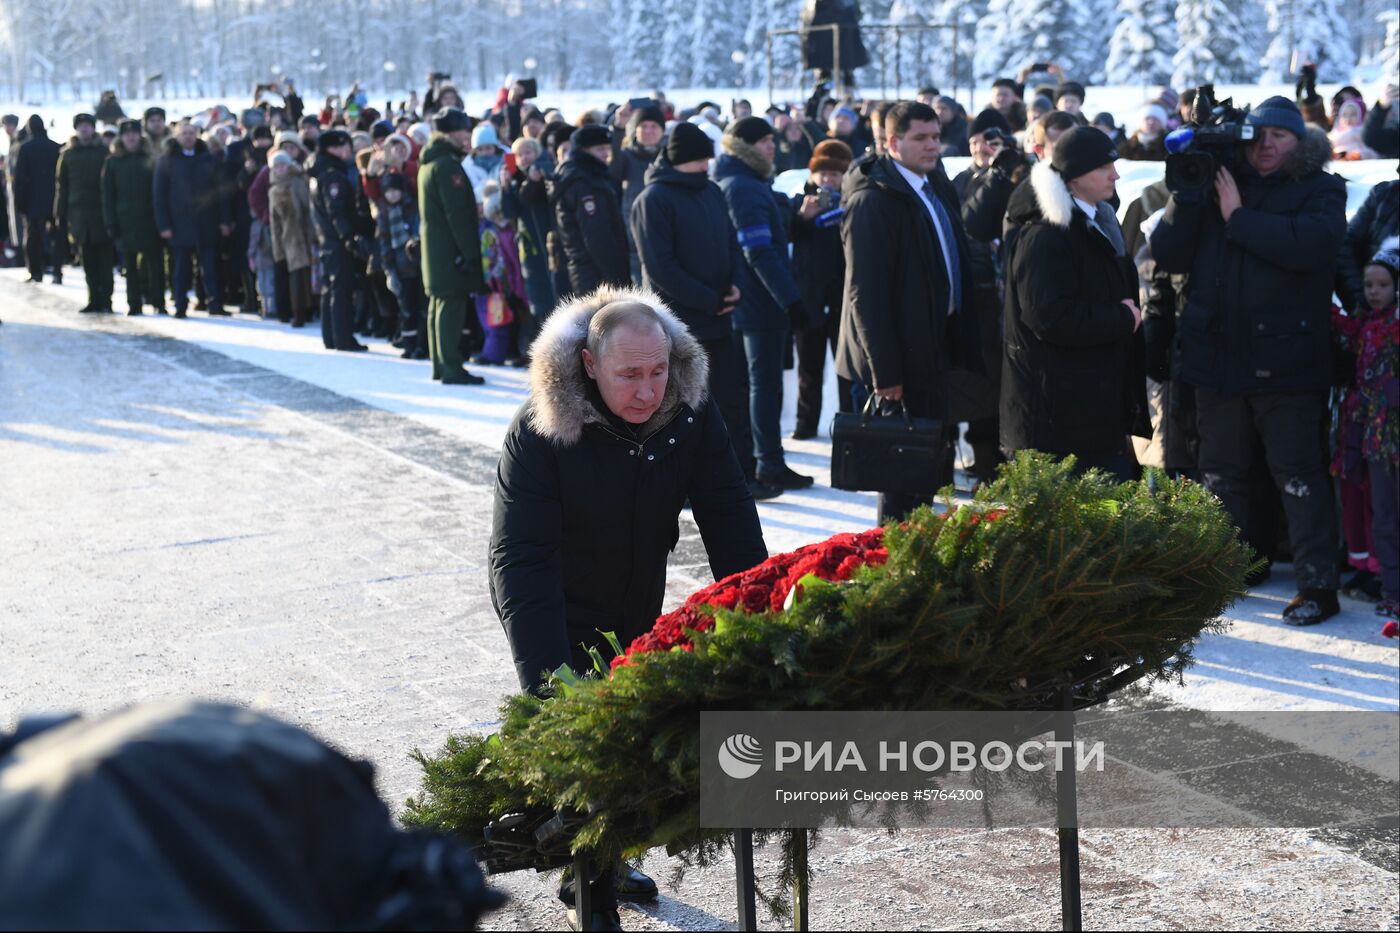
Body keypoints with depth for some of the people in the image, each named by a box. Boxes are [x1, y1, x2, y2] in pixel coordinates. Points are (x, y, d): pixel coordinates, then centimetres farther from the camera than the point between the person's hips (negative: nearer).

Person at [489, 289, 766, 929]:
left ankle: (602, 865, 40)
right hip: (558, 612, -4)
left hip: (638, 612, 5)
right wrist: (549, 685, -41)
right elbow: (520, 562, -33)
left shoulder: (691, 413, -19)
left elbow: (730, 524, -16)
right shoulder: (539, 432, -30)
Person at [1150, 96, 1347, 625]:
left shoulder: (1320, 190, 0)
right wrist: (1187, 198, -11)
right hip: (1217, 358, 5)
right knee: (1220, 475, 15)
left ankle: (1318, 586, 4)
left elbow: (1309, 244, -22)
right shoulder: (1216, 186, 11)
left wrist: (1239, 217, -17)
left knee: (1297, 476, -2)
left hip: (1285, 361, -4)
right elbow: (1167, 254, 3)